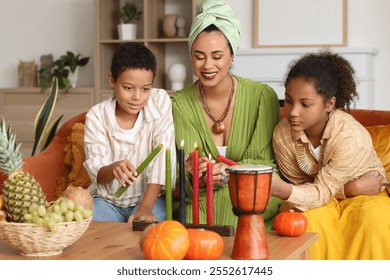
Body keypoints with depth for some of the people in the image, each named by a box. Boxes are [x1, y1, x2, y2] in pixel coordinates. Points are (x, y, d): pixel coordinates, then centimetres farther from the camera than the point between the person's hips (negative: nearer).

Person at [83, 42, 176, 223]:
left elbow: (162, 157, -14)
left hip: (150, 197, -1)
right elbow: (96, 172, -12)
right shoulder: (96, 116, -7)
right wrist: (113, 169, -38)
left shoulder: (160, 101, -9)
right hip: (107, 199, 1)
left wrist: (145, 208, -22)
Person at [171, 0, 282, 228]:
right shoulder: (180, 104, 0)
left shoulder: (263, 96, -5)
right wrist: (196, 178, -26)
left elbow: (269, 164, -3)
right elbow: (180, 177, -2)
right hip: (200, 207, 1)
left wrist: (224, 171, -21)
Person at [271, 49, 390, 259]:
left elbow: (321, 192, -28)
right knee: (310, 219, -30)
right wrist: (348, 188, -24)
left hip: (365, 196, -2)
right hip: (326, 199, 2)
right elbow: (303, 185, -9)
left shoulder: (351, 137, -30)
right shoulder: (282, 134, -21)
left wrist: (283, 190, -49)